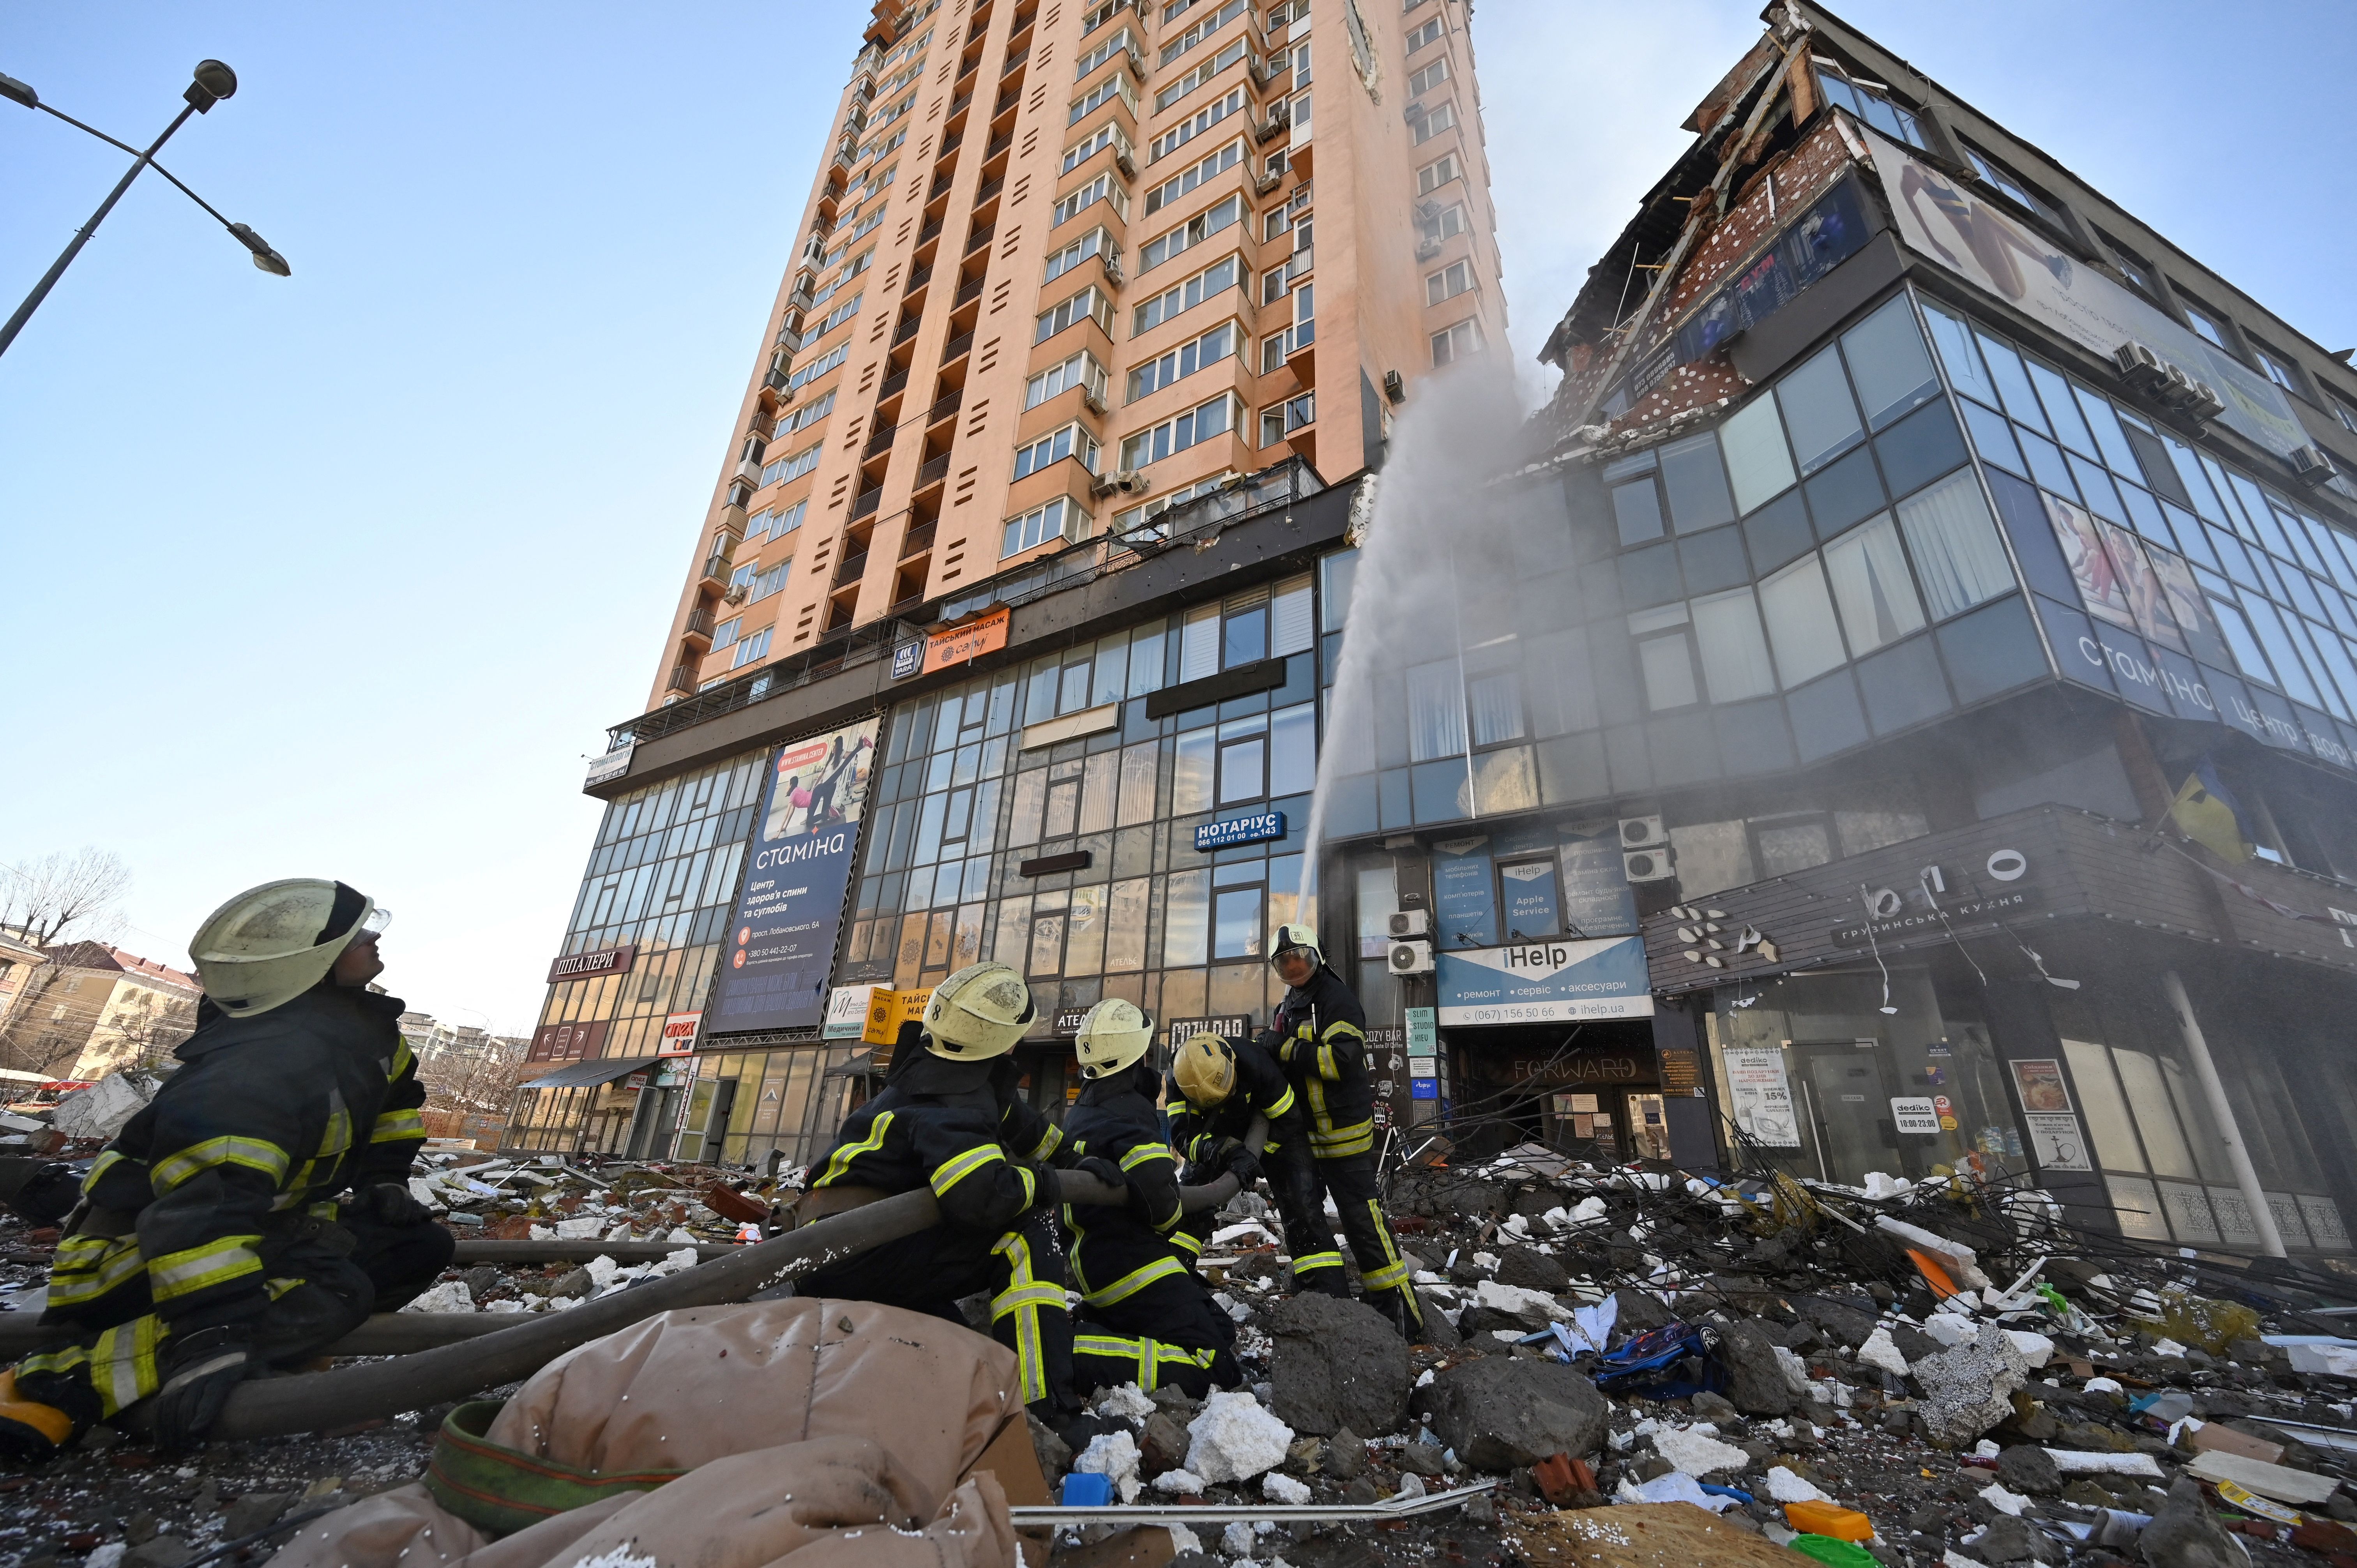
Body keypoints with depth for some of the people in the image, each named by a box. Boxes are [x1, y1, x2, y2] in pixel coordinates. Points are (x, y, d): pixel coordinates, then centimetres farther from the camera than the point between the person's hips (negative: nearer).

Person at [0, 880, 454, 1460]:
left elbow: (394, 1095, 15)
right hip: (138, 1253, -8)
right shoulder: (265, 1063, -33)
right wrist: (211, 1330, -46)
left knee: (422, 1245, -7)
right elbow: (202, 1203, -42)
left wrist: (383, 1181, 9)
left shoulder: (363, 1023, -4)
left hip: (264, 1220, 8)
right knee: (334, 1296, -31)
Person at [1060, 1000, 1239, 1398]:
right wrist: (1170, 1220, -7)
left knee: (1221, 1332, 14)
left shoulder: (1078, 1115, 15)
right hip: (1133, 1265, -10)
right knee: (1217, 1369, -12)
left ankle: (1079, 1326, 7)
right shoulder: (1130, 1109, -15)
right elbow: (1156, 1188, -28)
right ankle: (1068, 1354, -18)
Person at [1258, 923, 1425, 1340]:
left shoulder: (1336, 1000, -14)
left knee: (1363, 1222, -3)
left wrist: (1285, 1048, -24)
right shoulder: (1289, 1007, 14)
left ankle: (1401, 1314, 9)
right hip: (1301, 1133, 9)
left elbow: (1341, 1059, -27)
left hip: (1343, 1133, -9)